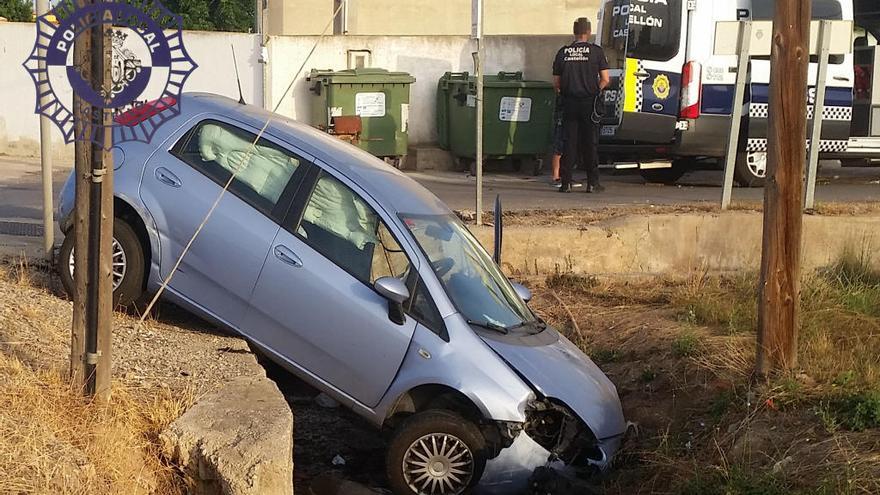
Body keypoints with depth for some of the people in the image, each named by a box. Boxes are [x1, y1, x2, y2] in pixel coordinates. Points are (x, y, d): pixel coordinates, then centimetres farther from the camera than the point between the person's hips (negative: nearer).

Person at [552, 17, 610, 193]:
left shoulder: (563, 52, 4)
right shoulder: (596, 51, -3)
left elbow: (556, 82, 5)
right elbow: (605, 80, -5)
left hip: (569, 102, 2)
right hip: (589, 102, -2)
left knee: (568, 142, 5)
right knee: (590, 143, 4)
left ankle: (566, 183, 2)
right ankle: (592, 183, 5)